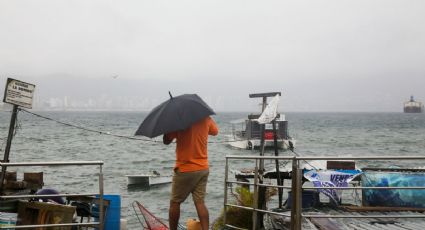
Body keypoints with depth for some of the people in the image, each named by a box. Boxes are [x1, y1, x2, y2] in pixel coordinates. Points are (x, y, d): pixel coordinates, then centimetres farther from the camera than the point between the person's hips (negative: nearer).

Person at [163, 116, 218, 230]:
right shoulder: (205, 118, -1)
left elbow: (166, 141, -4)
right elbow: (215, 131, 19)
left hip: (185, 169, -4)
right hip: (203, 169, 4)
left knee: (175, 202, 9)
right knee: (200, 202, 5)